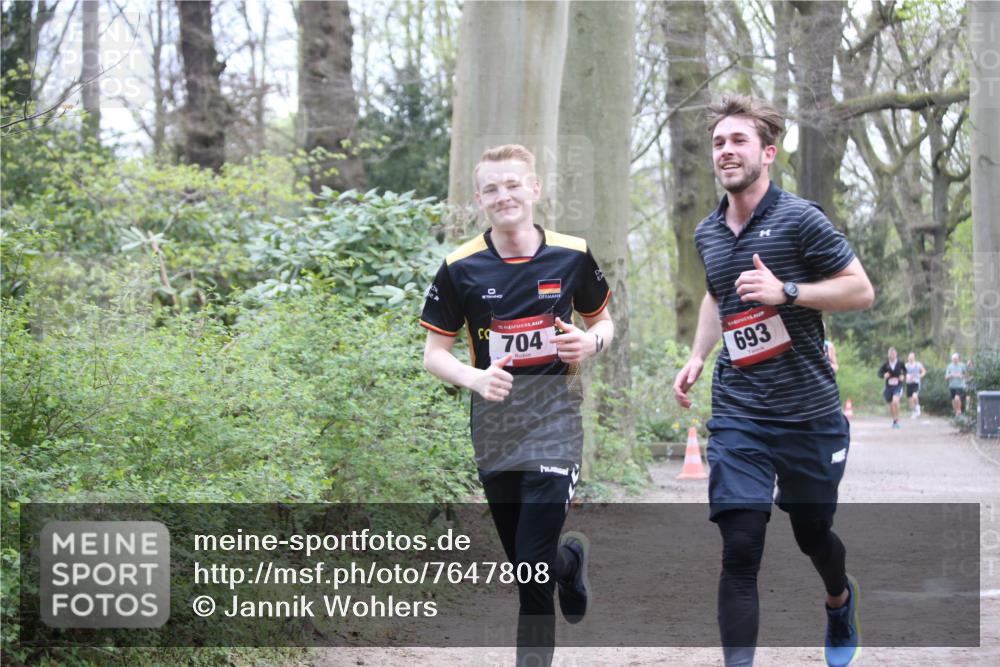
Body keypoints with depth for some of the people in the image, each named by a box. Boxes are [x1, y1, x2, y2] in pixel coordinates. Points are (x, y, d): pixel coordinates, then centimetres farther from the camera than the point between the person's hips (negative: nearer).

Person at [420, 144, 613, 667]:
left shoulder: (573, 256, -2)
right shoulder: (460, 268, -4)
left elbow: (602, 320, 14)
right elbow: (434, 353, 0)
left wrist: (592, 341, -10)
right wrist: (476, 378, -20)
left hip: (554, 426, -2)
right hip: (494, 434, 2)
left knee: (533, 568, -12)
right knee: (524, 563, 14)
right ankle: (571, 558, 48)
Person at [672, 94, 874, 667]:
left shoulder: (800, 218, -9)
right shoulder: (707, 234, 9)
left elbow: (862, 291, -9)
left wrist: (787, 291, -22)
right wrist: (697, 357, 14)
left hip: (810, 413, -3)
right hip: (737, 416, 3)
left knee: (813, 534, 15)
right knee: (740, 549, -10)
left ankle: (840, 600, 50)